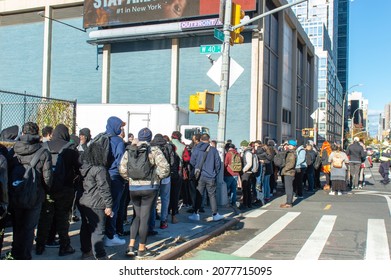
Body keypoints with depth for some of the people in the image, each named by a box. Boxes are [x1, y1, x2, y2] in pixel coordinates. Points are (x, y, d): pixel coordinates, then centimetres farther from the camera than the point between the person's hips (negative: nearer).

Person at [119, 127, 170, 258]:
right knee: (144, 217, 5)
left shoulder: (130, 150, 3)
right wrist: (158, 177, 3)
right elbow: (165, 167, -13)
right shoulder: (154, 150, -6)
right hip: (150, 187, -3)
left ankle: (131, 246, 10)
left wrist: (130, 178, 12)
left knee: (136, 216, 18)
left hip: (133, 187, 3)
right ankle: (141, 249, 12)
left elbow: (122, 169, -1)